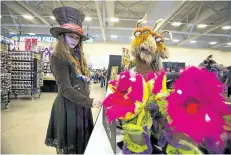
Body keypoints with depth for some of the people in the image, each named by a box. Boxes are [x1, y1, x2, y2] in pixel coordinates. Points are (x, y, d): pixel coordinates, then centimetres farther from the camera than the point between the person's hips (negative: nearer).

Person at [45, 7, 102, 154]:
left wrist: (87, 100, 6)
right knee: (69, 143, 9)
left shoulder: (78, 56, 11)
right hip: (68, 106, -7)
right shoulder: (58, 57, -13)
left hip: (81, 104, 8)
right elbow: (65, 89, -19)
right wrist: (89, 102, -20)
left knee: (81, 139, 19)